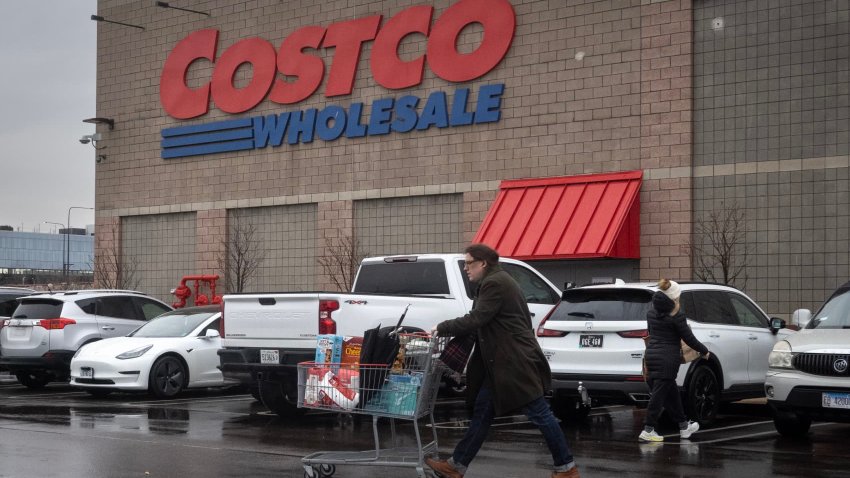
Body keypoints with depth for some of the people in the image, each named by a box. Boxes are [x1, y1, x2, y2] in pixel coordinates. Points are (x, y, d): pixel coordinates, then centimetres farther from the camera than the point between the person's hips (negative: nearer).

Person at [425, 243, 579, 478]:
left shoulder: (494, 284, -15)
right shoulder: (495, 281, 18)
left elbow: (475, 320, -21)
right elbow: (480, 322, 20)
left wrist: (441, 328, -11)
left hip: (516, 362, -11)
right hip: (501, 362, 11)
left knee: (539, 414, -4)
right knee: (482, 412, 10)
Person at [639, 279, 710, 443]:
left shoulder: (651, 313, 8)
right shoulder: (676, 316, -13)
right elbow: (689, 338, -9)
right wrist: (704, 351, 5)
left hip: (652, 354, 8)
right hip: (668, 358, -8)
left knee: (671, 392, 17)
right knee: (659, 394, -5)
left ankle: (684, 426, 28)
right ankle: (647, 431, -6)